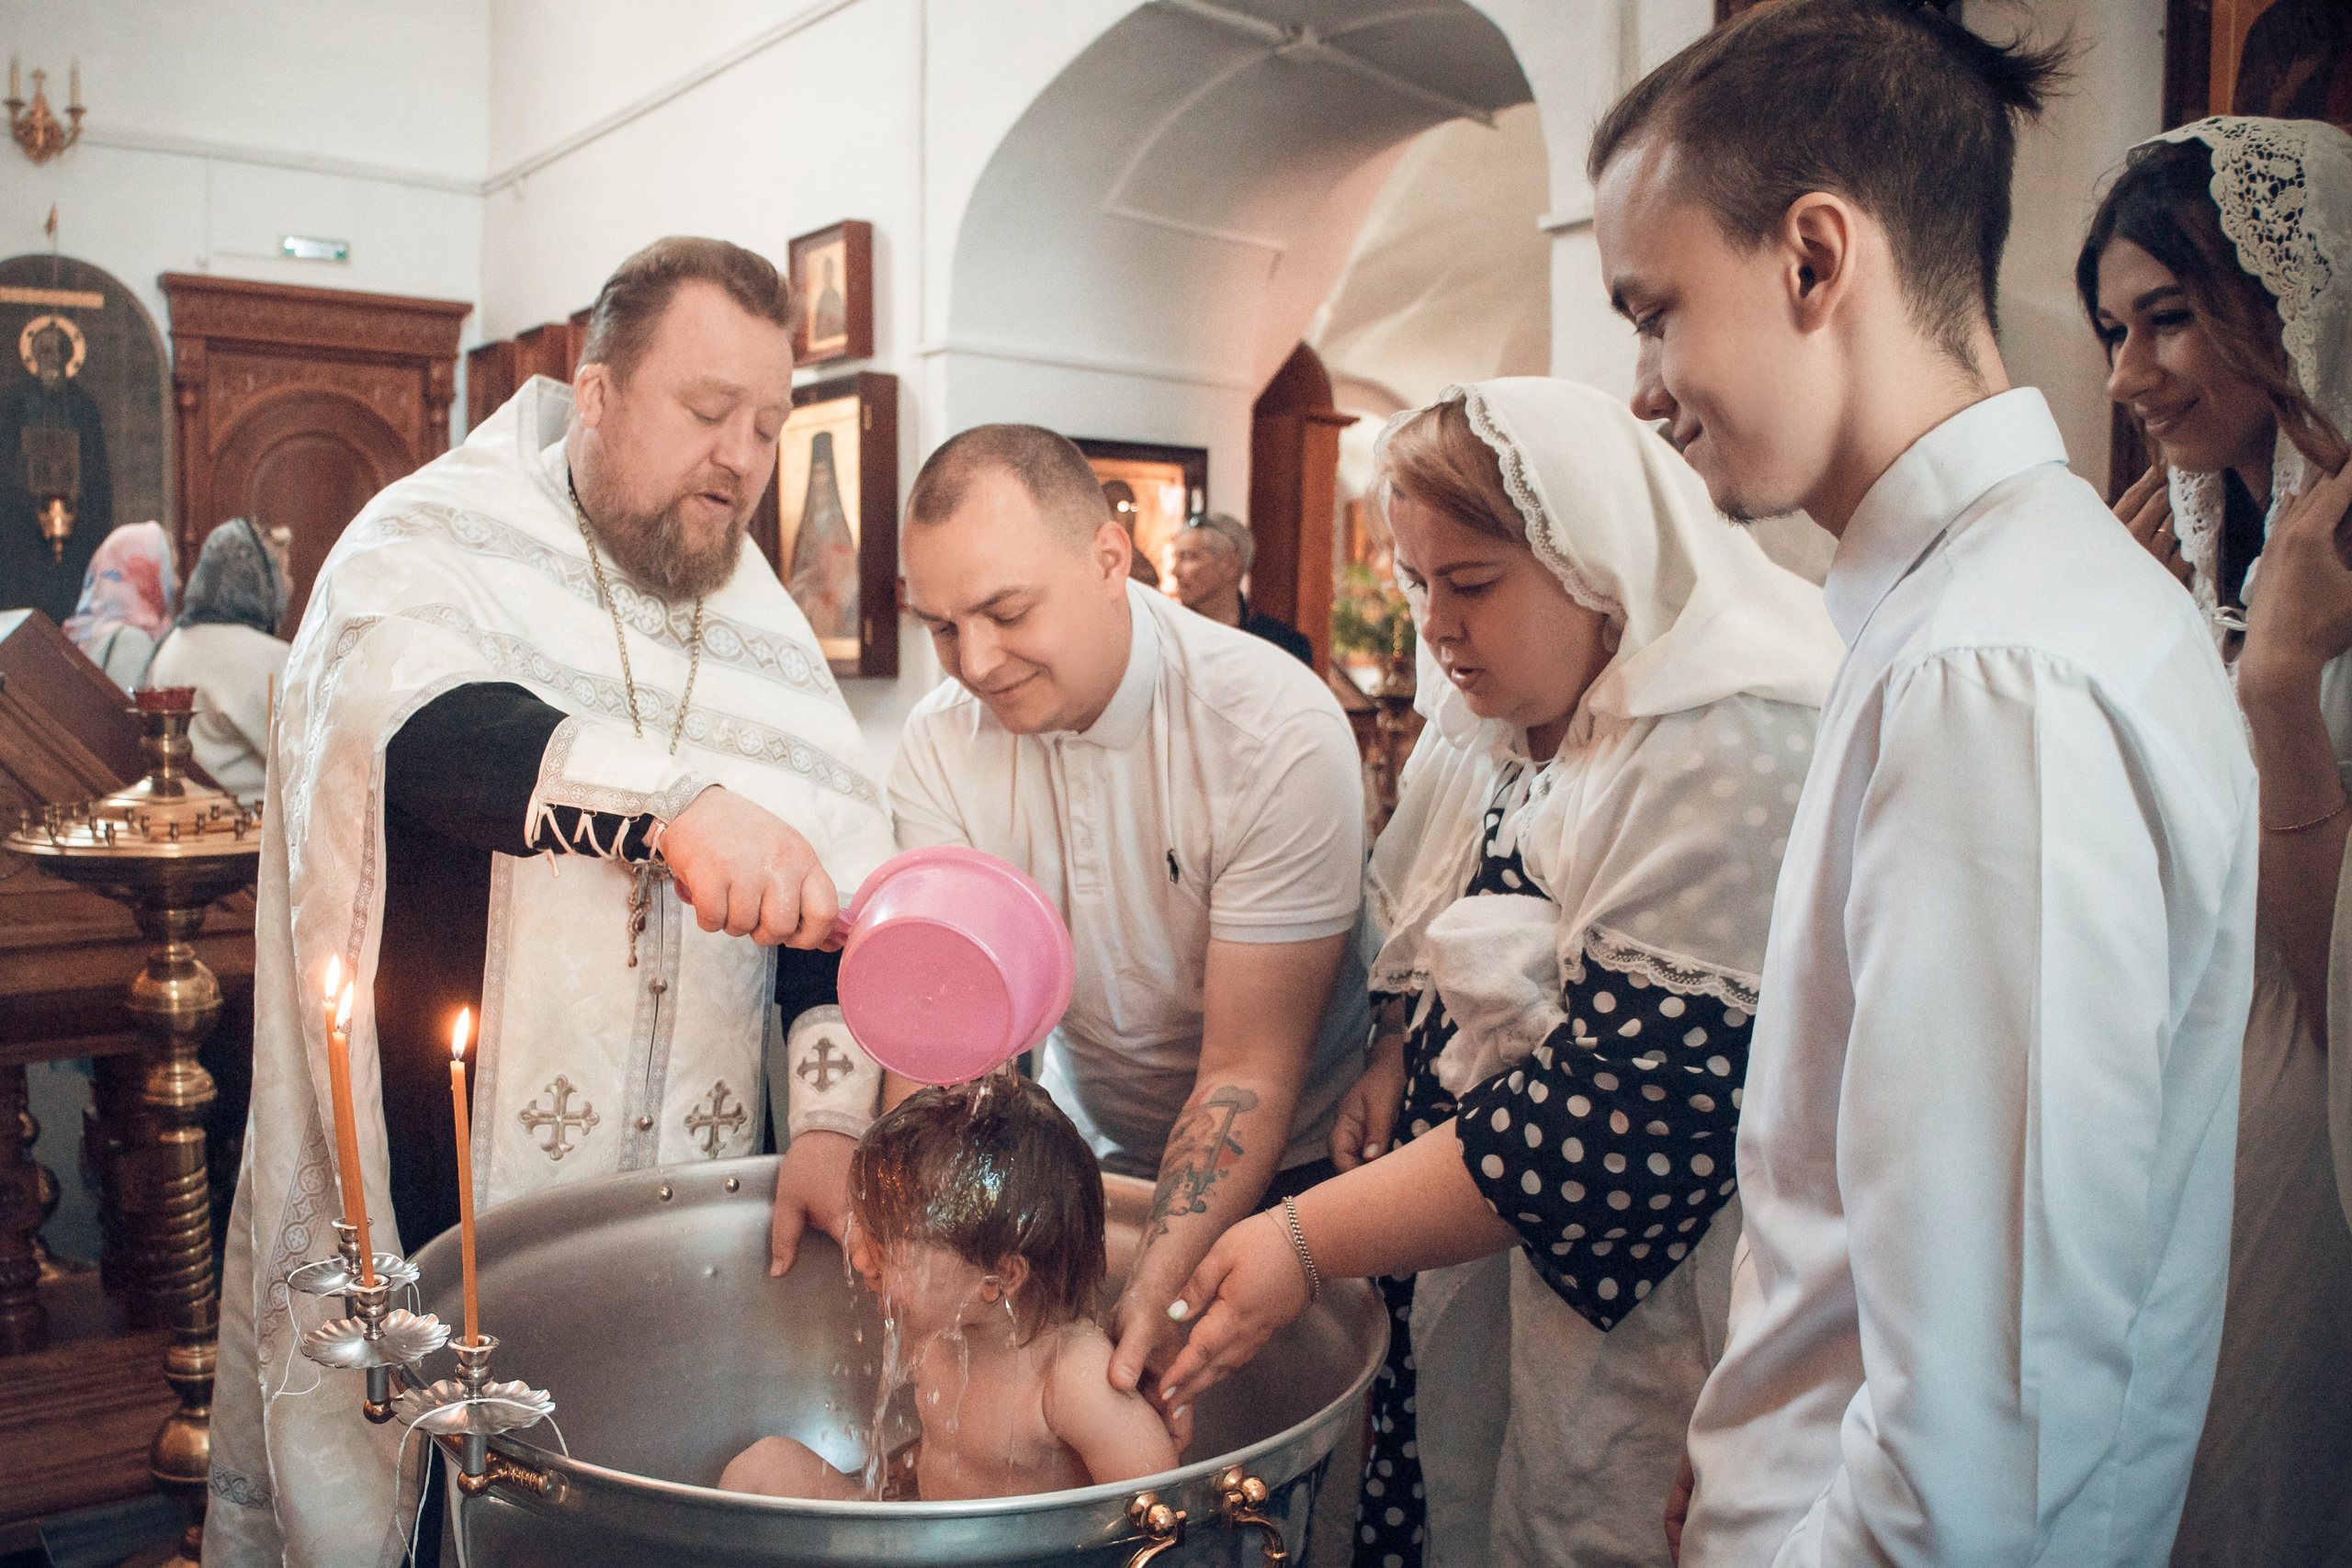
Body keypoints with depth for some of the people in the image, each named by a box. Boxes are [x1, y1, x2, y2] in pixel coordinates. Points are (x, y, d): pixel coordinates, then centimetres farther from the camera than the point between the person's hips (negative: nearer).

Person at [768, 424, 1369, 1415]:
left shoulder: (1281, 732, -26)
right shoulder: (941, 742, -12)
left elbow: (1248, 1072, -25)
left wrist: (1153, 1298, -35)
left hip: (1282, 1172, -3)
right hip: (1088, 1155, 4)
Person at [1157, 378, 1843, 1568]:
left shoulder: (1729, 754, -23)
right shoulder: (1492, 718, 4)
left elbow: (1619, 1101, -28)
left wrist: (1310, 1243, -26)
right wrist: (1395, 1058, -4)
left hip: (1625, 1314, -7)